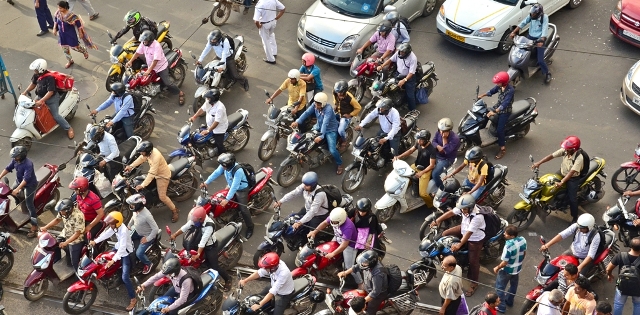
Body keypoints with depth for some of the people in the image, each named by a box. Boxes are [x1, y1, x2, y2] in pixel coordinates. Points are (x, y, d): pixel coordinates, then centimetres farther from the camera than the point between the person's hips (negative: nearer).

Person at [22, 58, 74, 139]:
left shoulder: (49, 78, -31)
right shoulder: (37, 75, -9)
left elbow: (50, 92, -33)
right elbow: (33, 84, 9)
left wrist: (41, 101, -38)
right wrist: (25, 92, 1)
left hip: (52, 98, -8)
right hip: (40, 96, 8)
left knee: (55, 116, -8)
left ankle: (69, 128, 8)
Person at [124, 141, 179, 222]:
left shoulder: (155, 157, -41)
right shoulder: (149, 151, -16)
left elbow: (152, 174, -39)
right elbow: (141, 158, 2)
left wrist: (142, 185, -39)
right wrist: (131, 166, -7)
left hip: (163, 175, -9)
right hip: (155, 172, 9)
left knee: (162, 197, -6)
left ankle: (174, 210, 14)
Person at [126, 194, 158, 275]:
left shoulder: (147, 216, -37)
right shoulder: (136, 210, -14)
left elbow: (155, 229, -31)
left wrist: (147, 239, -25)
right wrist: (129, 226, 5)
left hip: (147, 235, -8)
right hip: (137, 232, 8)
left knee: (139, 253, -14)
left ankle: (148, 264, 15)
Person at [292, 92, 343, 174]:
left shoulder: (328, 108, -33)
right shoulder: (315, 105, -13)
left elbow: (325, 123, -42)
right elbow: (306, 113, -18)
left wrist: (321, 136, -50)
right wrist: (297, 121, -33)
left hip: (330, 130, -7)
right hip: (319, 127, 7)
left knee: (332, 150, -18)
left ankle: (339, 164, 9)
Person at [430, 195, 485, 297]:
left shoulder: (477, 217, -39)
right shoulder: (463, 208, -18)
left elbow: (469, 233, -41)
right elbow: (451, 212, -7)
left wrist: (460, 244, -45)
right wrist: (438, 220, -13)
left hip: (475, 239, -8)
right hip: (463, 229, 8)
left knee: (473, 261, -1)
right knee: (445, 234, 4)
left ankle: (474, 283, 15)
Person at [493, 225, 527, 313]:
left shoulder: (508, 246, -37)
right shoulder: (523, 240, -16)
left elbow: (504, 262, -27)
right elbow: (524, 253, 2)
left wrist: (497, 268, -9)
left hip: (507, 270, -7)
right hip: (518, 268, 7)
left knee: (500, 288, 14)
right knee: (513, 285, 28)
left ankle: (501, 307, 23)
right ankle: (509, 301, 49)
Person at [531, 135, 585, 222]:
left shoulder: (579, 158, -33)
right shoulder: (564, 150, -16)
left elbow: (572, 172, -37)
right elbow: (551, 156, -13)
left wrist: (561, 182, -45)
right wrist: (539, 163, -22)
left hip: (573, 178, -7)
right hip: (562, 174, 7)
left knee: (572, 199, -7)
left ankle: (575, 218, 11)